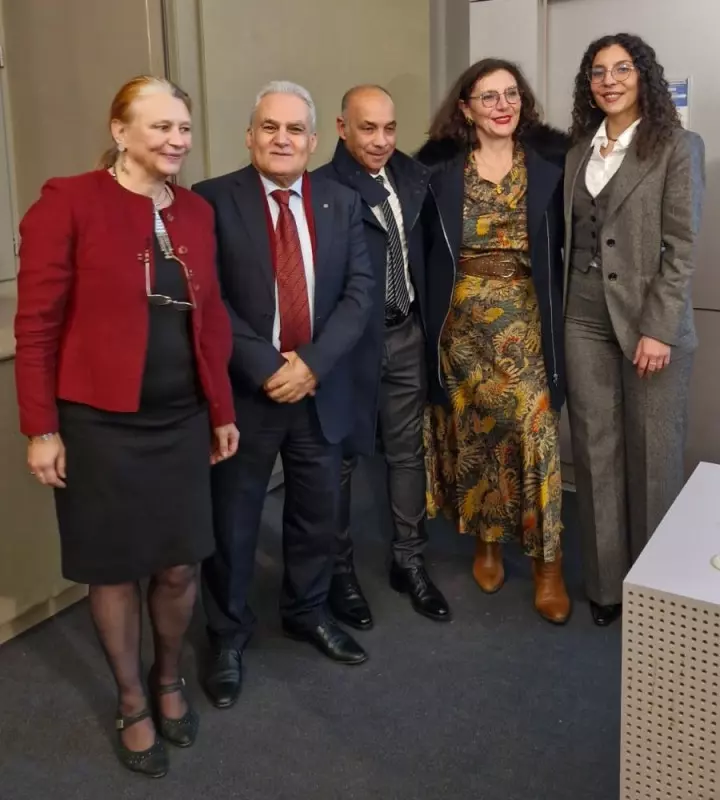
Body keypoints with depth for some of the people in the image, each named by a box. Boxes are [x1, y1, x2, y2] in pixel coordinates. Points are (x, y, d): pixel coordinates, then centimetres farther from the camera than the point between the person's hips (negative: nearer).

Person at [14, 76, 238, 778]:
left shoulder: (196, 212, 7)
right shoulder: (69, 202, -10)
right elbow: (37, 323, -10)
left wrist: (222, 410, 10)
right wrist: (40, 428, -12)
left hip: (182, 421, 4)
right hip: (99, 423, -4)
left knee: (179, 566, 12)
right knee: (115, 570, 11)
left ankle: (169, 681, 40)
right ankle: (131, 702, 34)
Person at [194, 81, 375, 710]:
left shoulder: (341, 203, 5)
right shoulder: (213, 200, -6)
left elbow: (359, 292, -1)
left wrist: (312, 364, -14)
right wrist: (266, 368, -18)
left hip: (321, 388, 4)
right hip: (243, 390, -3)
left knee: (318, 513, 16)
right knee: (232, 521, 8)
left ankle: (308, 612, 39)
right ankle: (228, 636, 28)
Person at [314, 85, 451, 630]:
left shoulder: (414, 175, 5)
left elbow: (427, 247, 10)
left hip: (406, 335, 6)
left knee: (408, 452, 15)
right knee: (340, 458, 10)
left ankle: (409, 562, 32)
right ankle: (340, 571, 27)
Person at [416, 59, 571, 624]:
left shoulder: (552, 156, 0)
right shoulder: (438, 165, 0)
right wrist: (430, 312, -7)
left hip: (524, 314, -1)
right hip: (461, 315, 1)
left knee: (533, 426, -5)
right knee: (473, 428, 9)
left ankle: (548, 561, 8)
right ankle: (487, 541, 27)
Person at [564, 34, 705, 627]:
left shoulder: (677, 147, -2)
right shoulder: (580, 149, 12)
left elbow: (682, 246, -8)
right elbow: (572, 237, 12)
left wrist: (658, 329, -16)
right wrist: (562, 314, 6)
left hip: (650, 318, -4)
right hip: (584, 319, 4)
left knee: (652, 458, 3)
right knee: (596, 454, 7)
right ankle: (606, 582, 19)